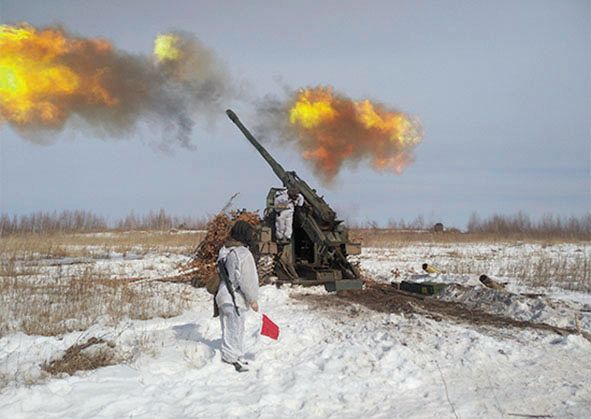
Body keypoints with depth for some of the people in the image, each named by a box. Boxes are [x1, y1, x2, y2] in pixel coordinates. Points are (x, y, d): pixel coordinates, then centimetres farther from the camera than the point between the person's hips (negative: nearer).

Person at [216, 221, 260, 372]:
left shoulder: (223, 250, 7)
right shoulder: (243, 254, -20)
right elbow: (248, 280, -19)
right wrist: (253, 299, -8)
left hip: (222, 296, 8)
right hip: (236, 299, -8)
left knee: (227, 328, 18)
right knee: (236, 328, 3)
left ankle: (228, 355, 30)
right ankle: (234, 358, 10)